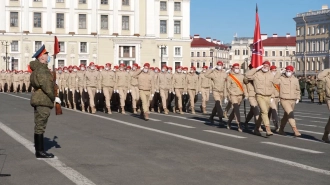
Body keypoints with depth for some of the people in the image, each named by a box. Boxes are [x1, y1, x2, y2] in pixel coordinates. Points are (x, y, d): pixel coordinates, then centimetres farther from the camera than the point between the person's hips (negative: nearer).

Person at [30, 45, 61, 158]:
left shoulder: (39, 68, 16)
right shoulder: (41, 70, -16)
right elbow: (46, 86, -20)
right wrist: (54, 98, -12)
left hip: (39, 101, 11)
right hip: (43, 101, -11)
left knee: (39, 126, 12)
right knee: (40, 126, -7)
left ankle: (39, 150, 19)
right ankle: (40, 151, -3)